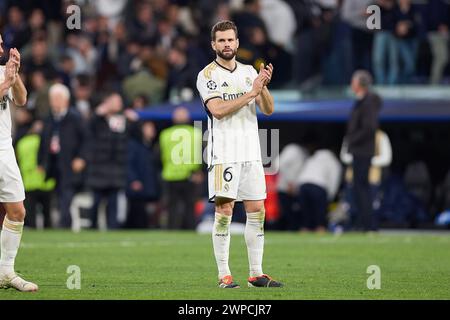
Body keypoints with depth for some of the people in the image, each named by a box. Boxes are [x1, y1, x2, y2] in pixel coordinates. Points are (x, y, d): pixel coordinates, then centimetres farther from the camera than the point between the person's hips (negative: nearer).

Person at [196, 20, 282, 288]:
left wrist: (264, 87, -12)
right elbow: (218, 110, -16)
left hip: (251, 153, 5)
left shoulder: (249, 72, 13)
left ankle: (257, 274, 9)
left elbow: (268, 109, 7)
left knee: (257, 211, 4)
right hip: (223, 154, -5)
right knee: (224, 211, -7)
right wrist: (251, 92, -19)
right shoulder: (207, 75, -3)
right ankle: (224, 275, -3)